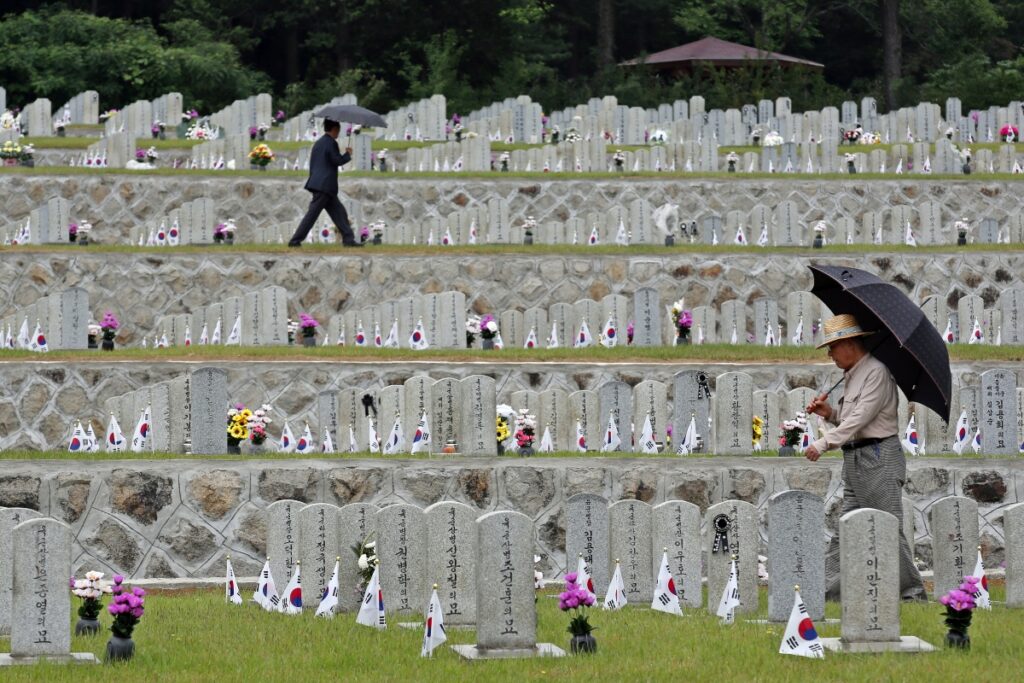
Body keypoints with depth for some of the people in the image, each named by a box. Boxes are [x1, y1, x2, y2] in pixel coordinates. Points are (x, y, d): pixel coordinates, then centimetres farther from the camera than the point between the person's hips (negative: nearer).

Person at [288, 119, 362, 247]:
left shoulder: (318, 143, 17)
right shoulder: (331, 143, -11)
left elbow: (312, 164, 19)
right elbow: (338, 160, -17)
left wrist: (313, 178, 24)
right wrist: (348, 154, 1)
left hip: (317, 183, 10)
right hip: (325, 185, -10)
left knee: (339, 212, 9)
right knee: (312, 214, -8)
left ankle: (348, 239, 7)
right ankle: (295, 240, -8)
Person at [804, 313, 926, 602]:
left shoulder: (876, 373, -12)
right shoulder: (850, 376, 18)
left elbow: (861, 418, -19)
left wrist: (823, 443, -21)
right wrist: (830, 413, 7)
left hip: (880, 458, -10)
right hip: (854, 460, 10)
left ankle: (912, 594, -3)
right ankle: (829, 592, 4)